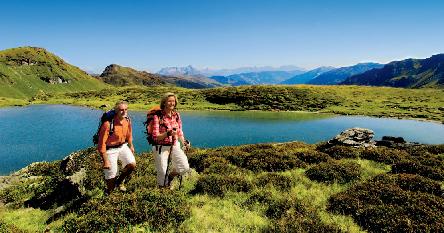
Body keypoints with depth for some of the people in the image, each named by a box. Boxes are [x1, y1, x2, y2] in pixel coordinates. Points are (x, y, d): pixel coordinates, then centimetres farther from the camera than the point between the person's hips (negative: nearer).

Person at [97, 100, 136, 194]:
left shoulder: (127, 120, -7)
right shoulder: (108, 124, -27)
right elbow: (102, 144, -22)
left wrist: (131, 146, 14)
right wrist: (105, 161, -19)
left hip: (123, 146, 5)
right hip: (110, 150, -5)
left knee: (132, 164, -13)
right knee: (111, 175, 2)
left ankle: (119, 181, 17)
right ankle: (109, 193, 32)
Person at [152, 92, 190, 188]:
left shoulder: (176, 115, 3)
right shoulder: (158, 116, -11)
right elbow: (155, 137, -13)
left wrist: (184, 142, -2)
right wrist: (168, 134, -29)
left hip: (175, 145, 4)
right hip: (161, 147, -3)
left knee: (185, 167, -12)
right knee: (162, 173, 2)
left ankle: (170, 176, 19)